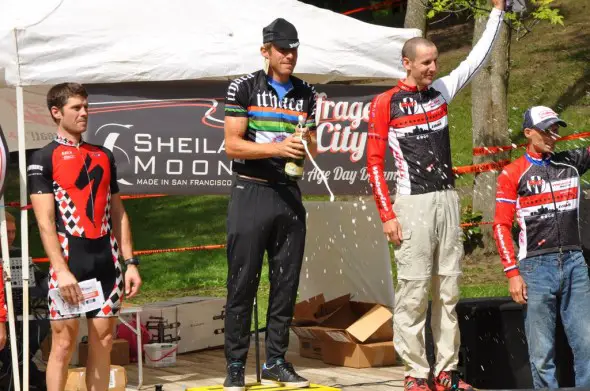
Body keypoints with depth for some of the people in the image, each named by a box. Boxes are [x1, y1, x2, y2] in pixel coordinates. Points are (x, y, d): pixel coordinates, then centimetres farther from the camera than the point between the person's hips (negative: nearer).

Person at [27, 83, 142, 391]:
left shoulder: (104, 156, 16)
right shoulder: (44, 159, -1)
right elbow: (45, 222, -9)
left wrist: (130, 262, 9)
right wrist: (62, 270, -18)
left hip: (106, 258, 5)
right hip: (69, 257, -5)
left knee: (103, 340, 5)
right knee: (64, 343, -5)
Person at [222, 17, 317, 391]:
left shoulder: (306, 94, 11)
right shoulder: (244, 88, -3)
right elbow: (232, 145, -8)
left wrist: (306, 144, -4)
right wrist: (278, 148, -20)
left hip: (289, 195, 5)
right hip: (251, 193, -4)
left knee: (286, 283, 6)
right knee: (242, 284, -3)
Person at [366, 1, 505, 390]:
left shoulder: (442, 91, 11)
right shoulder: (385, 104, -3)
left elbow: (478, 58, 14)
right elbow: (374, 162, -4)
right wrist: (387, 215, -10)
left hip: (448, 201, 5)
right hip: (412, 205, -5)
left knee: (449, 291, 6)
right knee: (413, 292, -5)